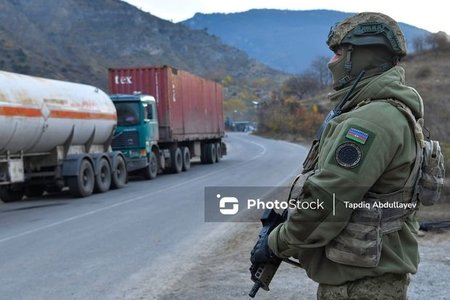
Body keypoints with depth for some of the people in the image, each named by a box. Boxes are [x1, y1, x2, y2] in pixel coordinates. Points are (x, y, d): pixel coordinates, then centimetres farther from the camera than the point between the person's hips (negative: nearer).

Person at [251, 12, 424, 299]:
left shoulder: (372, 121, -22)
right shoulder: (387, 113, 12)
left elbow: (326, 204, -24)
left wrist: (277, 243, -9)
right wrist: (286, 219, 11)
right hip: (365, 275, 9)